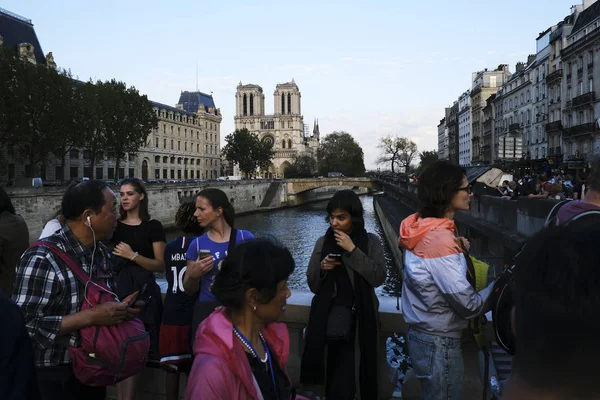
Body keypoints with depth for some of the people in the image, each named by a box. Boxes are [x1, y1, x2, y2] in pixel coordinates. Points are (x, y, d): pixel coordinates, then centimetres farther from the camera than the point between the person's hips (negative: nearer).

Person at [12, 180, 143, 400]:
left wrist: (120, 309, -6)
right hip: (53, 378, -7)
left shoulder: (102, 253, 2)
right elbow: (25, 325, -27)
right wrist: (90, 317, -29)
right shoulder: (42, 259, -23)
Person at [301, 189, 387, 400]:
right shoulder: (323, 242, 3)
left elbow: (378, 278, -14)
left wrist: (352, 250, -17)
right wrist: (322, 268, -13)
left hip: (359, 318, -2)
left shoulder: (370, 241, -2)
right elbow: (312, 285, 7)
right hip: (329, 318, 2)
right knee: (339, 375, 12)